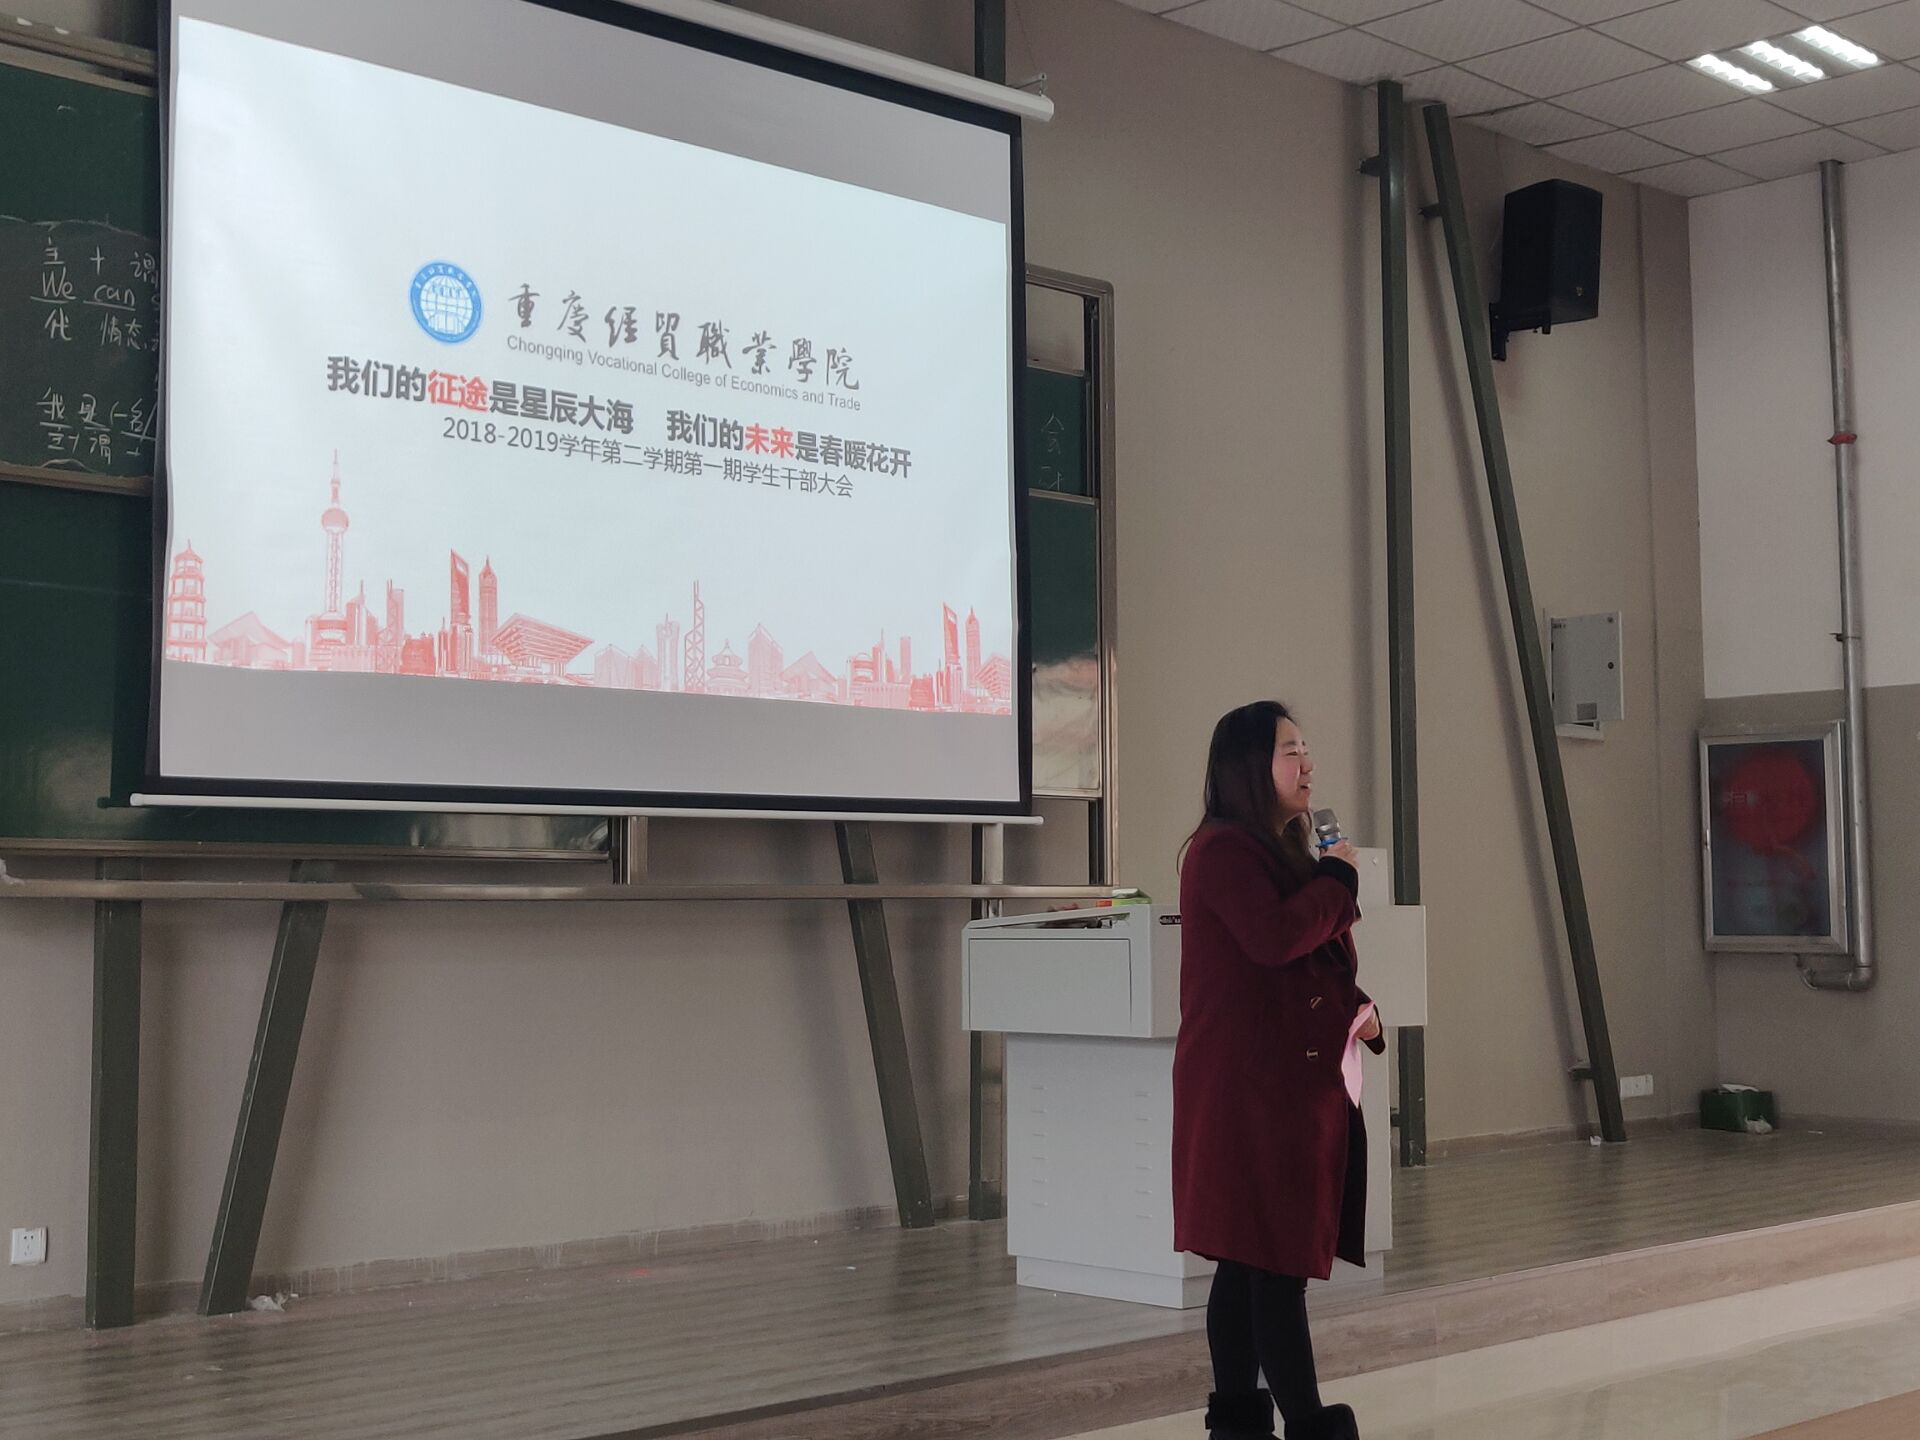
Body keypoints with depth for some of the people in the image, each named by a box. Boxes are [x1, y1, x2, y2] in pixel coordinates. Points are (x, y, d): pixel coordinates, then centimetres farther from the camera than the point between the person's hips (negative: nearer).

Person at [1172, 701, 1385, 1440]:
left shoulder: (1281, 850, 19)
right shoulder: (1223, 849, -12)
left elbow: (1315, 958, 25)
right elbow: (1274, 938, -27)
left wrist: (1358, 1008, 6)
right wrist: (1338, 878, -11)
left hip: (1290, 1079, 10)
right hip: (1250, 1087, -10)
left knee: (1253, 1259, 12)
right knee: (1277, 1261, -8)